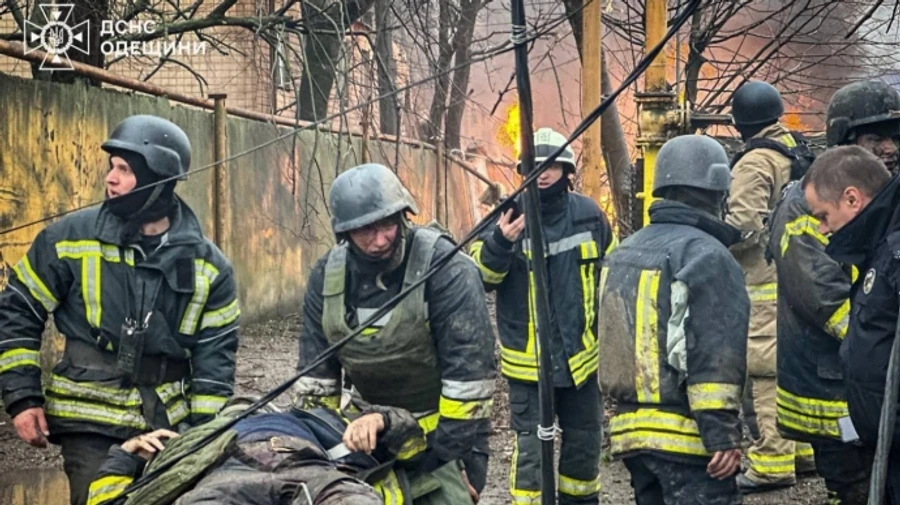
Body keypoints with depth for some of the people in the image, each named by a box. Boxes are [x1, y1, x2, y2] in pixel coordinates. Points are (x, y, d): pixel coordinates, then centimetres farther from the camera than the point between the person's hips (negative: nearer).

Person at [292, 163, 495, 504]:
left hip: (446, 428, -5)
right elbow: (315, 372, 1)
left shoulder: (447, 270, -22)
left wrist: (453, 454, -22)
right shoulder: (328, 275, -5)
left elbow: (468, 370, -22)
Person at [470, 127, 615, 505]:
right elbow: (479, 278, -12)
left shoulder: (588, 215, -1)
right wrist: (499, 243, -31)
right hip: (528, 360, -3)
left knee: (584, 443, 18)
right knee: (531, 448, -2)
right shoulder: (510, 216, -10)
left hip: (582, 356, 4)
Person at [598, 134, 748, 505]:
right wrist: (723, 435, -18)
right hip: (686, 435, -8)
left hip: (630, 428, 8)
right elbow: (716, 358, -18)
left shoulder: (624, 253, 15)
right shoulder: (707, 257, -12)